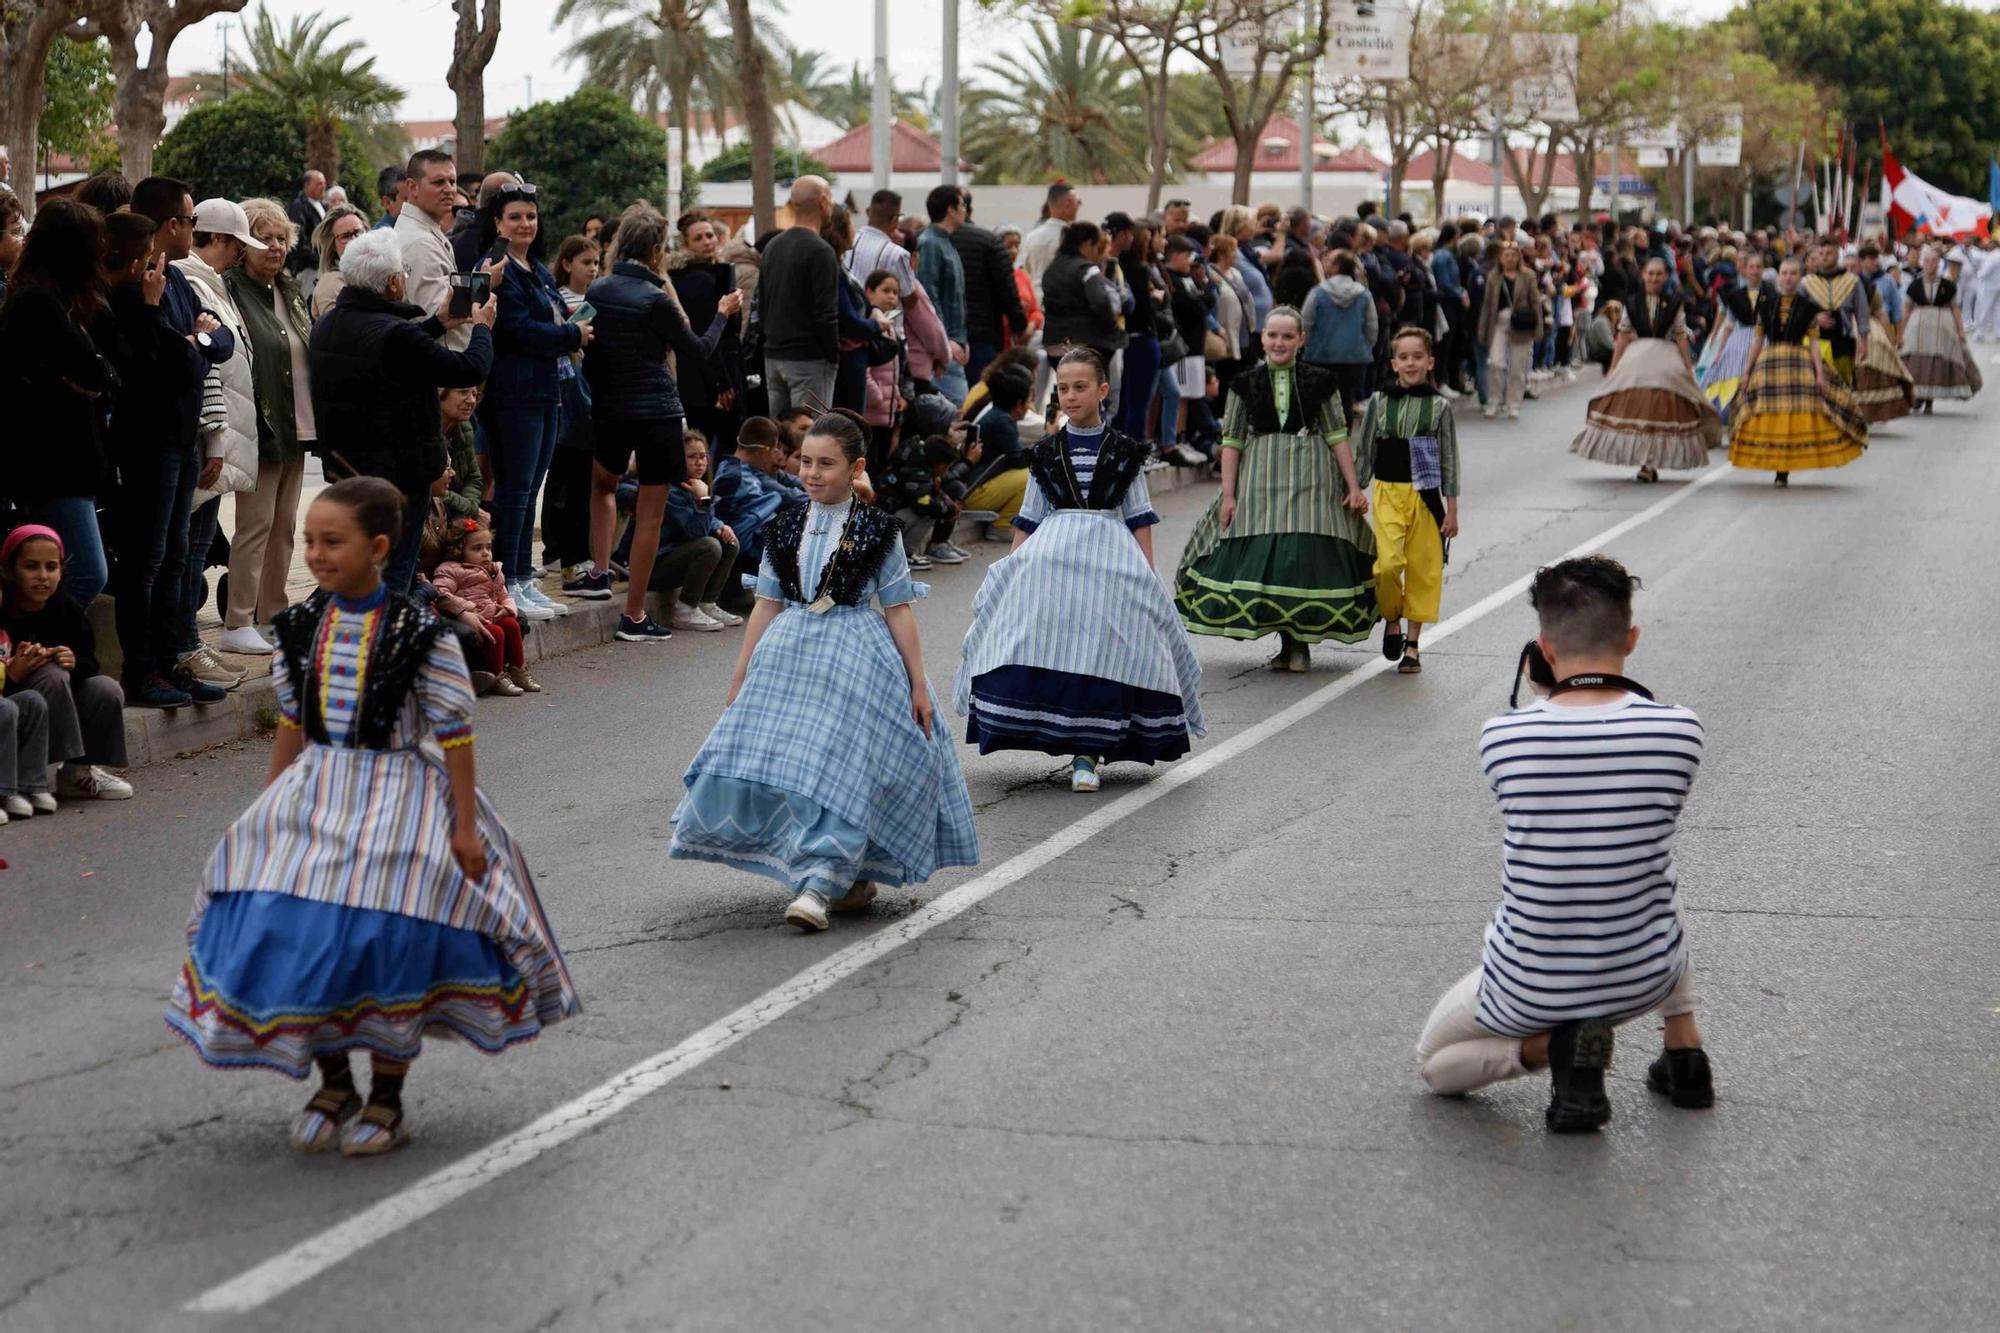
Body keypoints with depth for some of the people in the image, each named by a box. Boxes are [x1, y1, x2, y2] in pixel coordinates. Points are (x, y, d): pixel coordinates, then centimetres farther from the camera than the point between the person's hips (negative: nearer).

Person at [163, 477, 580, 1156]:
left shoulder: (421, 636, -13)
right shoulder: (301, 627, 1)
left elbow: (454, 734, -9)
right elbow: (291, 723, 12)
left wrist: (466, 825, -9)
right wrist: (268, 805, 14)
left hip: (396, 796, -4)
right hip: (314, 796, 4)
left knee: (386, 942, -6)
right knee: (295, 938, -3)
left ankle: (387, 1101, 14)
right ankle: (333, 1085, 18)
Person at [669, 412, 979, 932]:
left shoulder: (877, 532, -3)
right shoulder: (785, 529, 7)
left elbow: (898, 611, 0)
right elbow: (767, 607, 11)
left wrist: (918, 684, -2)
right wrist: (740, 680, 10)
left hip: (856, 659, -4)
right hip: (788, 656, 4)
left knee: (841, 771, -13)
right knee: (780, 767, 1)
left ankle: (817, 888, -16)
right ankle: (845, 876, 16)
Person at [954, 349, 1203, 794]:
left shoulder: (1123, 453, 8)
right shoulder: (1047, 452, 12)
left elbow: (1140, 521, 9)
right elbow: (1029, 521, 15)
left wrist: (1147, 578, 2)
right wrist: (1010, 571, 9)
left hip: (1111, 557, -1)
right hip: (1051, 555, 1)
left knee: (1101, 652, -10)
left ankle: (1087, 752, -7)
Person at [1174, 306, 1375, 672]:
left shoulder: (1319, 382, 3)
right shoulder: (1246, 383, 4)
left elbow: (1337, 436, 5)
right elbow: (1232, 440, 4)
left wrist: (1354, 487, 1)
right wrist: (1228, 493, -2)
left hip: (1311, 479, -1)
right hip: (1260, 479, 1)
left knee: (1308, 557, -4)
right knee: (1263, 560, -2)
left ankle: (1303, 642, 10)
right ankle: (1286, 643, 11)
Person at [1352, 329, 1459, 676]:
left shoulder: (1439, 406, 2)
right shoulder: (1379, 401, 3)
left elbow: (1448, 459, 5)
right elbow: (1363, 450, 9)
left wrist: (1452, 509, 3)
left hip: (1426, 495, 0)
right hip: (1387, 492, 0)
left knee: (1423, 568, 3)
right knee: (1387, 563, -16)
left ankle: (1412, 644, 14)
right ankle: (1391, 619, 11)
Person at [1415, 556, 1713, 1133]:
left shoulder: (1501, 737, -17)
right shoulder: (1679, 729, -15)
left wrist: (1550, 693, 20)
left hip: (1527, 988, -2)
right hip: (1643, 978, 2)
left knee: (1434, 1063, 28)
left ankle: (1548, 1045, -1)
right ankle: (1684, 1054, 29)